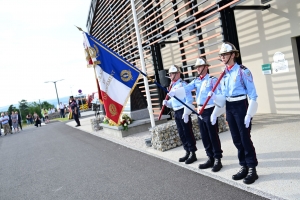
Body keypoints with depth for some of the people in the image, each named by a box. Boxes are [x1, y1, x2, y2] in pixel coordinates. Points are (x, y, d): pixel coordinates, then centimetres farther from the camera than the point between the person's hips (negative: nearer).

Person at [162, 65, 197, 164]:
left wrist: (186, 113, -21)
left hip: (183, 111, -9)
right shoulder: (172, 86, 14)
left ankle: (193, 154, 9)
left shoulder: (182, 84, -12)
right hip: (176, 112, 9)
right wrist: (167, 102, 4)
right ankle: (187, 153, 26)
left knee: (188, 133, -2)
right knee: (181, 134, 14)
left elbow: (189, 100, -18)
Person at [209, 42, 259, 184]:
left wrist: (249, 114, -16)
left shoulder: (243, 71, -10)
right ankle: (244, 167, 24)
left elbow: (252, 94, -11)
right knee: (237, 140, 11)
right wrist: (214, 96, -9)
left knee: (245, 139, -2)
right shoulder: (223, 74, 9)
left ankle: (252, 169, 11)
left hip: (241, 106, -6)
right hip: (229, 108, 7)